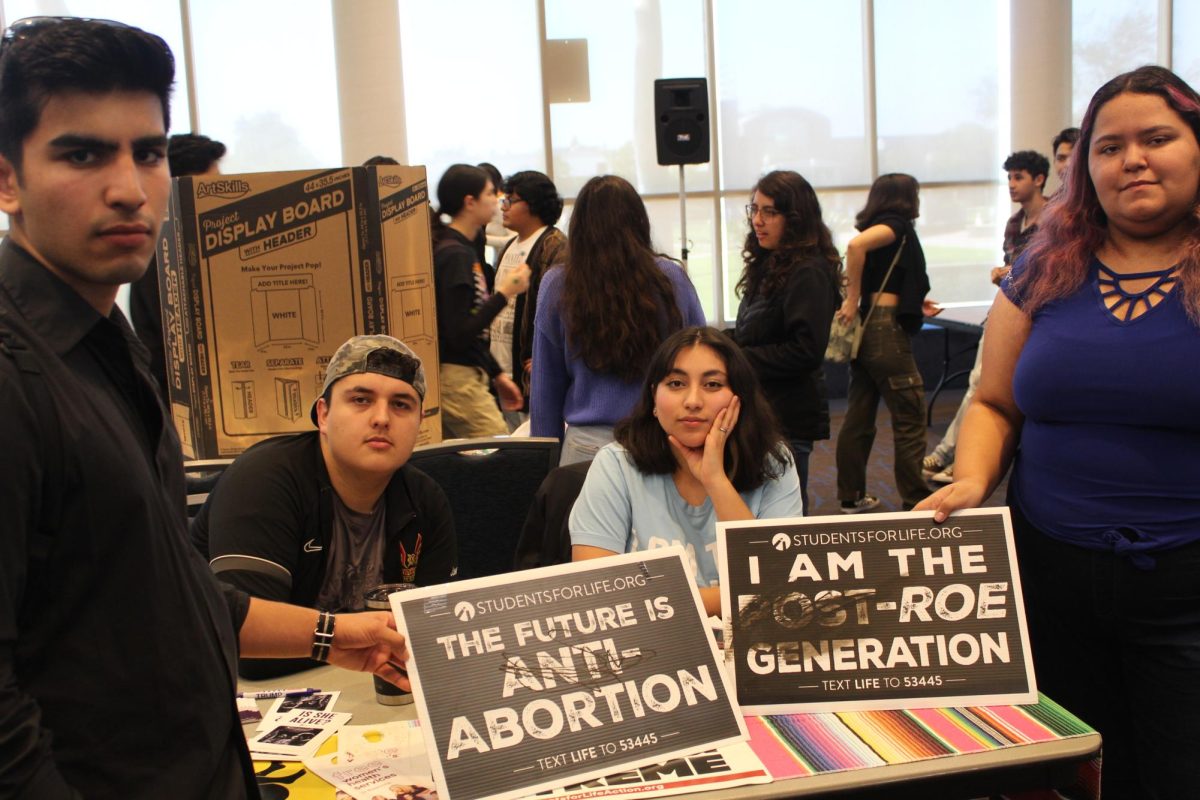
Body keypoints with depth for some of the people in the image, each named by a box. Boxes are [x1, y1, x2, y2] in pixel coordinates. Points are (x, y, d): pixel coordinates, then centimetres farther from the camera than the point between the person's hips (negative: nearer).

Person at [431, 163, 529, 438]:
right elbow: (459, 334, -21)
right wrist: (504, 294, -18)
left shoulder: (464, 250, 14)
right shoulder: (455, 255, -15)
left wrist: (497, 374, 23)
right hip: (458, 380, -10)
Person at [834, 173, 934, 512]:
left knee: (859, 416, 11)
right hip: (885, 329, -9)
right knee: (910, 419, -2)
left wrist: (916, 303, 14)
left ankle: (852, 497, 18)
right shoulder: (897, 224, -7)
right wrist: (853, 300, -20)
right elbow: (856, 245, -26)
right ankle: (916, 504, 4)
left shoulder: (880, 225, 19)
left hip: (869, 328, 9)